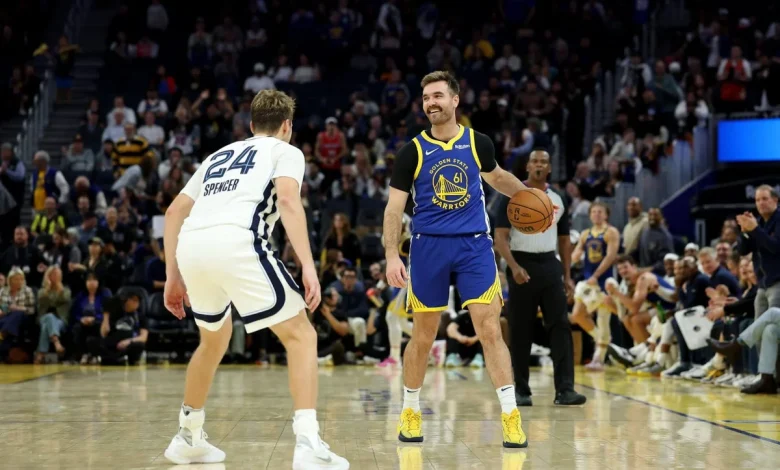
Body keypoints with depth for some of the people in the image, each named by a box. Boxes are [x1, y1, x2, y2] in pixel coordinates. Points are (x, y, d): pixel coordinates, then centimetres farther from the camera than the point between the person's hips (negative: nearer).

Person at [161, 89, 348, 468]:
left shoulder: (220, 154, 35)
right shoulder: (285, 151, 19)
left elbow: (174, 211, 29)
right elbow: (288, 200, -3)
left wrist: (173, 276, 32)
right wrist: (308, 266, -9)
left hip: (191, 246, 6)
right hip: (235, 242, -6)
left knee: (215, 336, 31)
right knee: (300, 335, 5)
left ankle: (188, 438, 37)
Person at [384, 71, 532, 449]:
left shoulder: (478, 143, 4)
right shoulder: (412, 151, -3)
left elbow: (496, 176, 26)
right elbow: (395, 207, -5)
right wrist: (392, 255, -16)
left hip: (474, 246, 1)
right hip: (429, 247, 0)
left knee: (490, 330, -7)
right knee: (423, 336, 7)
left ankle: (511, 416, -5)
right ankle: (410, 412, 24)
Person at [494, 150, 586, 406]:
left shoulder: (558, 200, 11)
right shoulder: (513, 197, -3)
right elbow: (500, 237, -10)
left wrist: (567, 275, 11)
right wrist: (514, 267, -24)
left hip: (550, 265, 4)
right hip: (522, 265, -4)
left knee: (560, 326, -6)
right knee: (520, 331, 2)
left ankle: (565, 389, -9)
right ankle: (521, 390, 11)